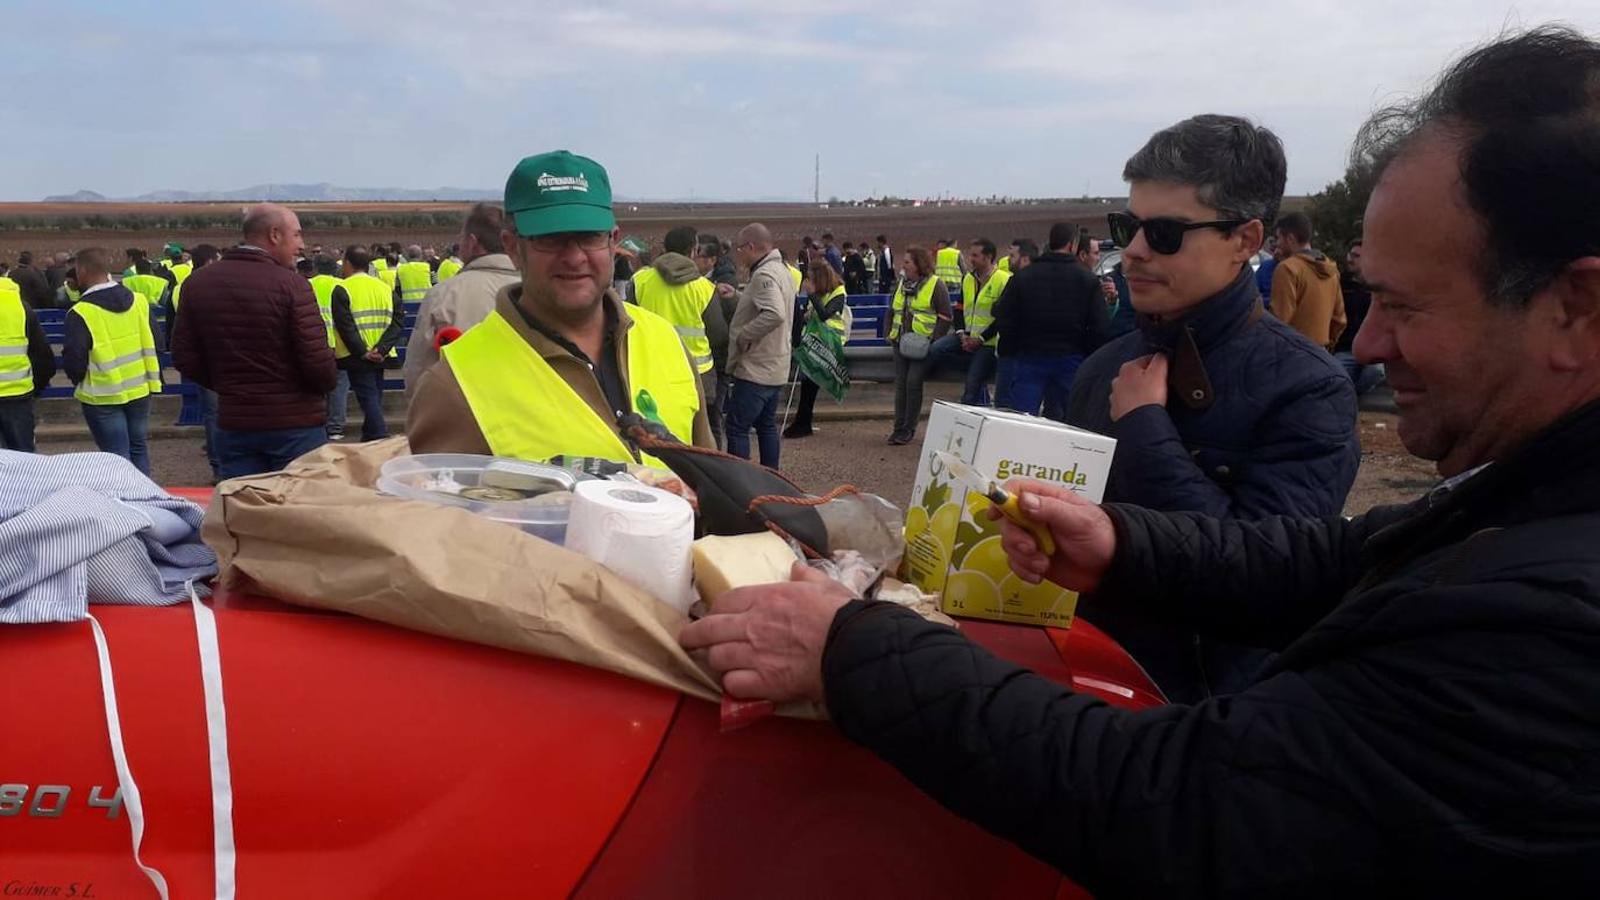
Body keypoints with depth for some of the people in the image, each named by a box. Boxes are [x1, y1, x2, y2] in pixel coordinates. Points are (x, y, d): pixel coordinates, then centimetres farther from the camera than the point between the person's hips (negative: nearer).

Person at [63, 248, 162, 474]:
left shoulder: (81, 313, -14)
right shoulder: (138, 301, 1)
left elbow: (73, 360, -13)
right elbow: (153, 344, 5)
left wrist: (79, 380, 7)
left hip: (103, 396, -5)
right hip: (139, 391, 5)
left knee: (117, 458, 0)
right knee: (139, 449, 16)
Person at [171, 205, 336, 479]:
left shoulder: (197, 282, 3)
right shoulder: (291, 285, -14)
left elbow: (184, 358, 5)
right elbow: (317, 361, -18)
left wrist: (227, 385, 17)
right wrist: (325, 385, 3)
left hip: (232, 423, 5)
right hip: (295, 425, -5)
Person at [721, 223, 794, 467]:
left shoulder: (764, 275, -19)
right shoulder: (781, 271, 12)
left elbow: (774, 314, -34)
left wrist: (741, 337, -24)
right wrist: (737, 296, 10)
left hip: (755, 369, -10)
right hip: (775, 368, 10)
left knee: (737, 429, -4)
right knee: (766, 426, 18)